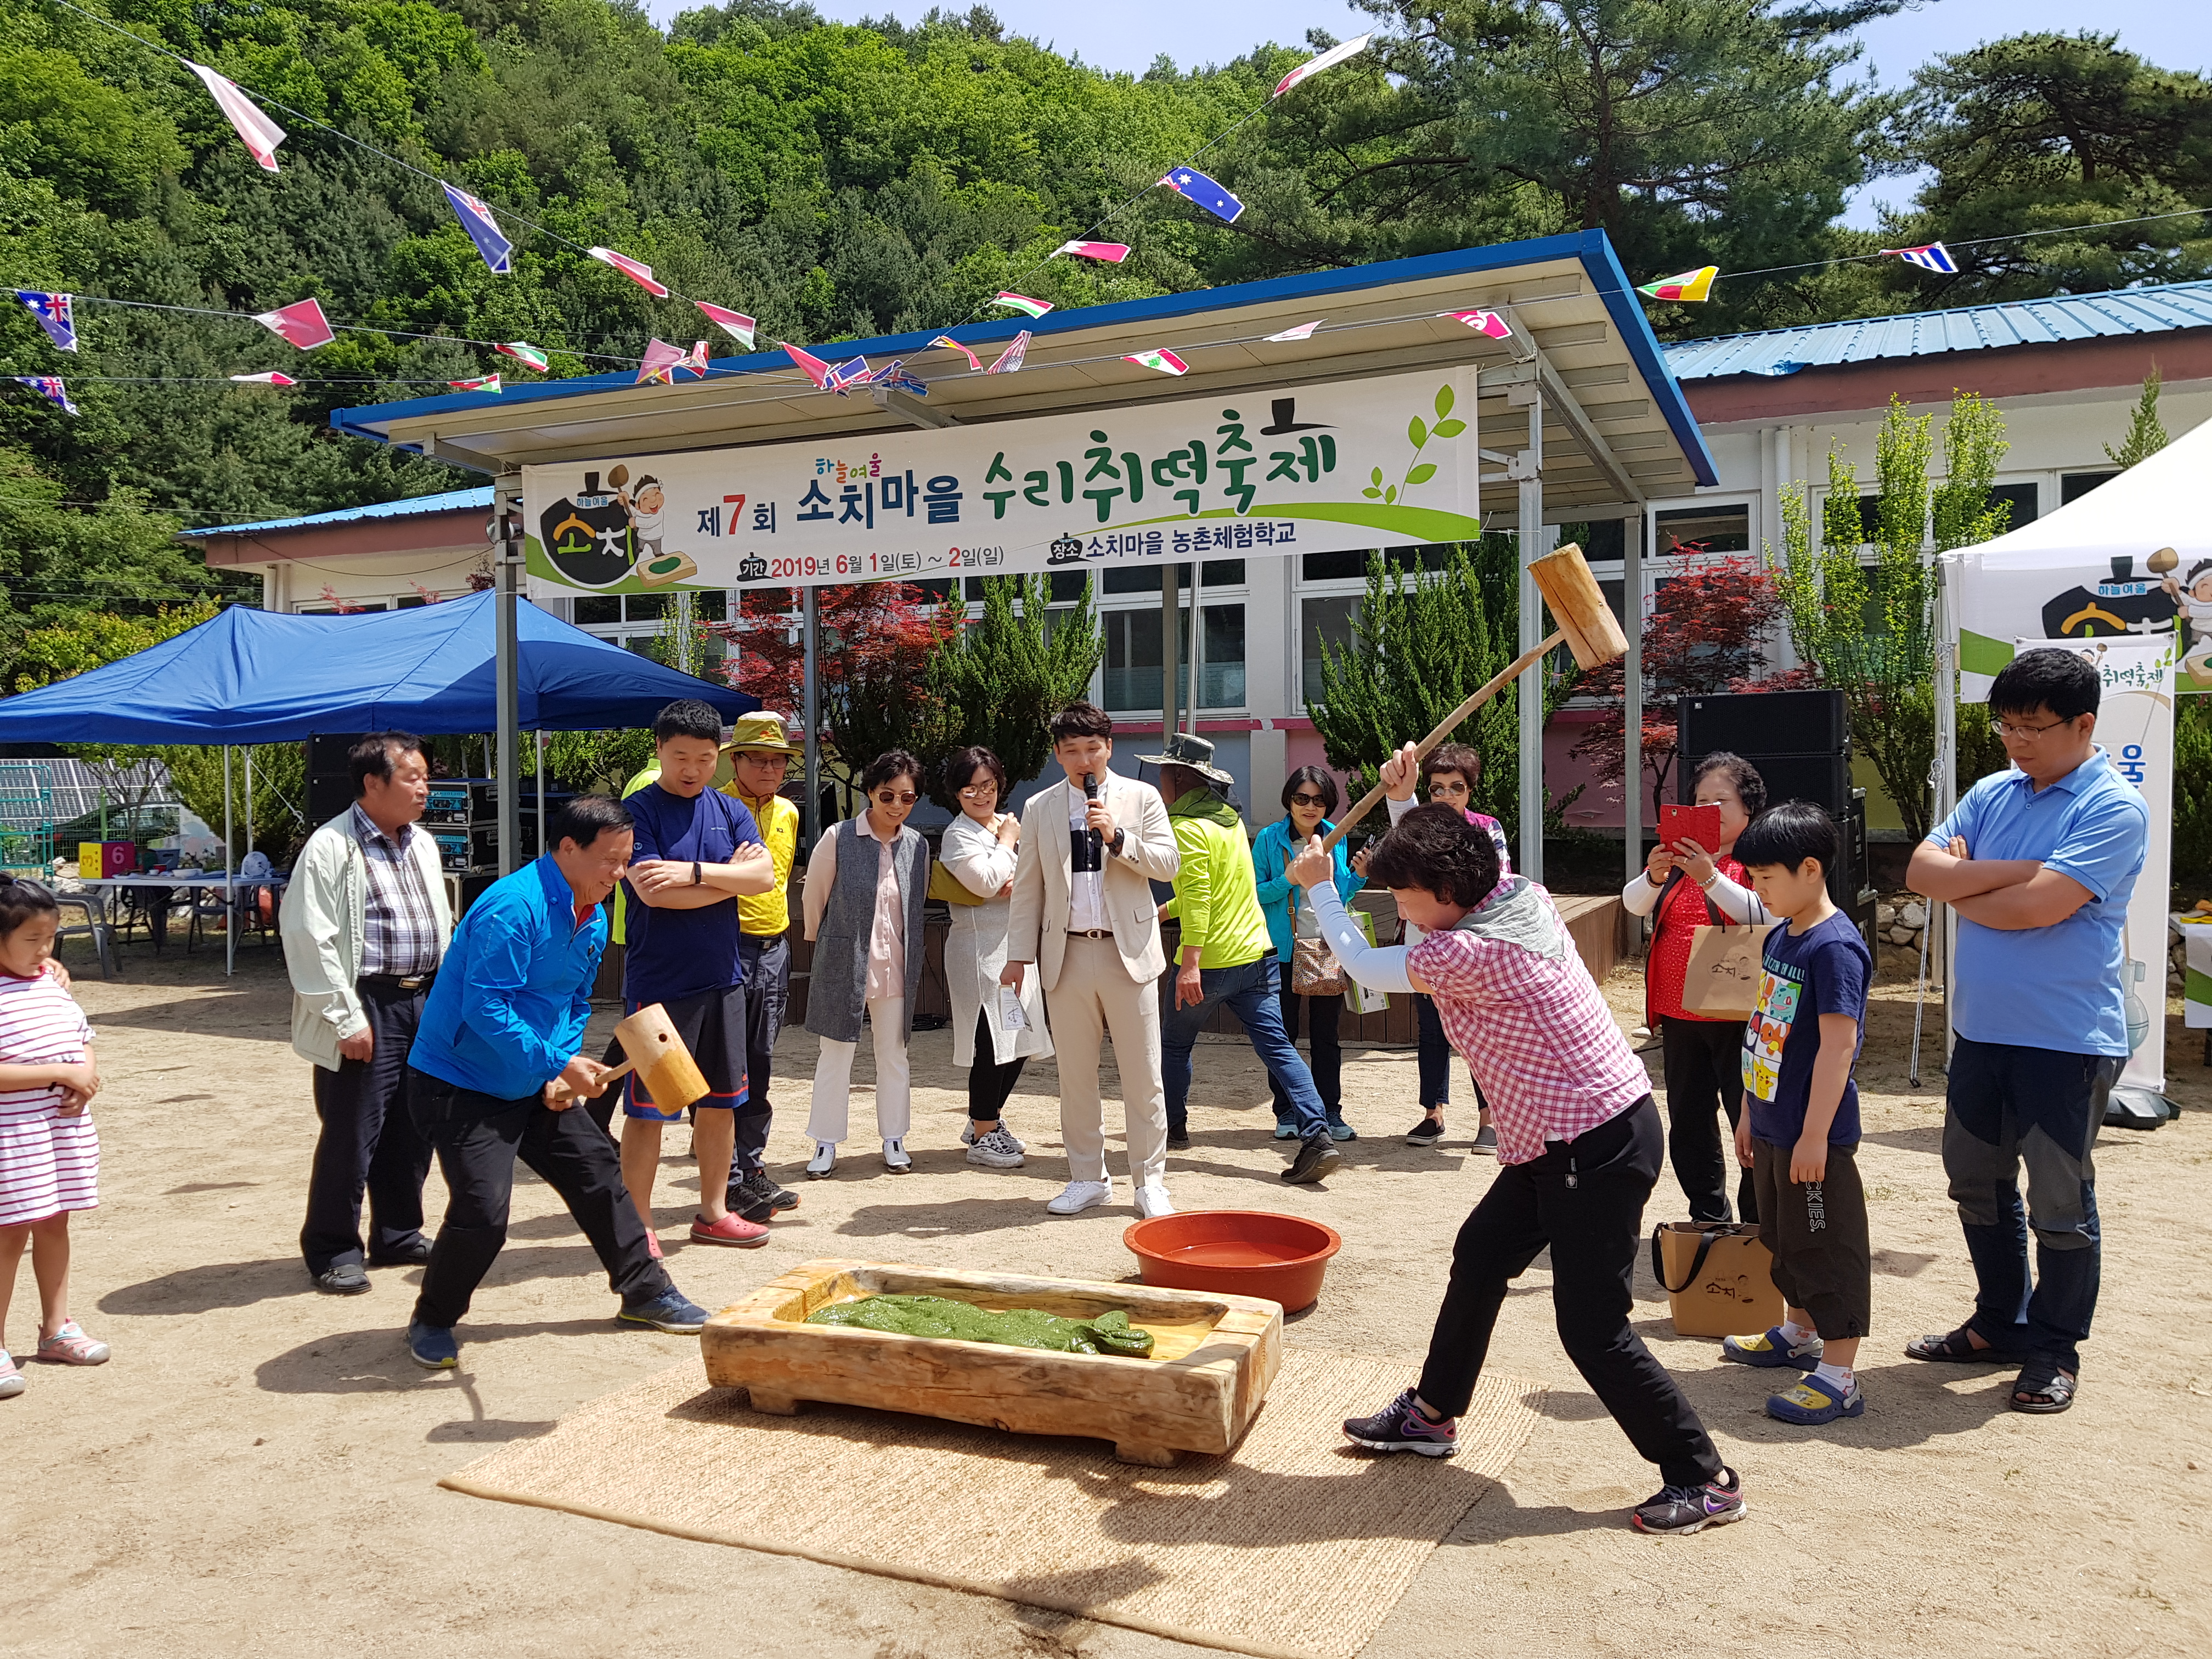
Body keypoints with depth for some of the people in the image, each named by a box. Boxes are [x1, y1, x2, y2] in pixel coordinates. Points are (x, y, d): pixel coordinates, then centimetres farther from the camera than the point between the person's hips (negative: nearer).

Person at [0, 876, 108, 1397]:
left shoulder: (53, 983, 7)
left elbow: (83, 1039, 15)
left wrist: (87, 1076, -5)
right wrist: (60, 1072, -23)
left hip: (65, 1127, 7)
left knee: (54, 1222, 16)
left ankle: (56, 1329, 29)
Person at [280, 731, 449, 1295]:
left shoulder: (423, 845, 13)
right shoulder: (331, 848, -11)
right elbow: (309, 940, -15)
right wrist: (347, 1019, -16)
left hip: (424, 1002, 7)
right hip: (368, 1006, -7)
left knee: (414, 1129, 14)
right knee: (352, 1133, 0)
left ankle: (398, 1236, 29)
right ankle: (333, 1250, 16)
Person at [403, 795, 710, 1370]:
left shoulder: (593, 919, 5)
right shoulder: (513, 907, -25)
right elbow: (485, 1008, -30)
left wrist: (564, 1072, 0)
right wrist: (558, 1064, -30)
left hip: (536, 1086, 9)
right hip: (461, 1084, -9)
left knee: (598, 1170, 10)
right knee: (482, 1210, -16)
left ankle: (644, 1292, 25)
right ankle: (432, 1323, 11)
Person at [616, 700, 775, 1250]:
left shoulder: (730, 811, 8)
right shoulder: (638, 811, -7)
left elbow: (764, 876, -6)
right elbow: (654, 892, -19)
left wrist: (695, 872, -20)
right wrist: (730, 875, -8)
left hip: (723, 979, 5)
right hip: (658, 983, -5)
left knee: (721, 1100, 13)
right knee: (648, 1108, 1)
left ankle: (714, 1212, 26)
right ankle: (637, 1226, 13)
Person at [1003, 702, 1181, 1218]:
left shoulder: (1141, 797, 5)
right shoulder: (1039, 809, 9)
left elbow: (1168, 865, -3)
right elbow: (1027, 889, 10)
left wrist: (1117, 837, -16)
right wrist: (1019, 955, 5)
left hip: (1128, 951, -2)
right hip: (1067, 955, 2)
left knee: (1143, 1075, 1)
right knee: (1075, 1075, 8)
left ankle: (1149, 1181, 12)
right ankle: (1087, 1178, 21)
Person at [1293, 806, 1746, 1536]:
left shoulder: (1465, 953, -24)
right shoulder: (1522, 895, 1)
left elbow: (1364, 968, -6)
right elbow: (1457, 853, 23)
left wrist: (1319, 887, 6)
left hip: (1600, 1147, -10)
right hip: (1561, 1140, 10)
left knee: (1592, 1327, -3)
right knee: (1479, 1258, 18)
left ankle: (1706, 1480, 12)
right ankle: (1432, 1413, 35)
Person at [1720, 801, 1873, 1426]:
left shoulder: (1835, 947, -20)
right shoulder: (1780, 937, 9)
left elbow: (1838, 1045, -23)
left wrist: (1815, 1134, -24)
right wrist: (1750, 1111, 19)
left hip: (1814, 1133, -9)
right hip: (1772, 1126, 9)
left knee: (1828, 1248, 0)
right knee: (1784, 1238, 23)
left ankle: (1838, 1377, 8)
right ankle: (1799, 1333, 41)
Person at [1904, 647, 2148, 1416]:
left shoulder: (2114, 809, -13)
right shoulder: (1993, 795, 8)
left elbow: (2038, 905, -24)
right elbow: (1922, 870, -3)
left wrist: (1964, 890, -6)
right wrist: (2012, 870, -17)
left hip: (2067, 1039, -7)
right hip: (1981, 1028, 7)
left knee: (2059, 1202, 6)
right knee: (1976, 1185, 17)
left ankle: (2054, 1350, 23)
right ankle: (2000, 1323, 34)